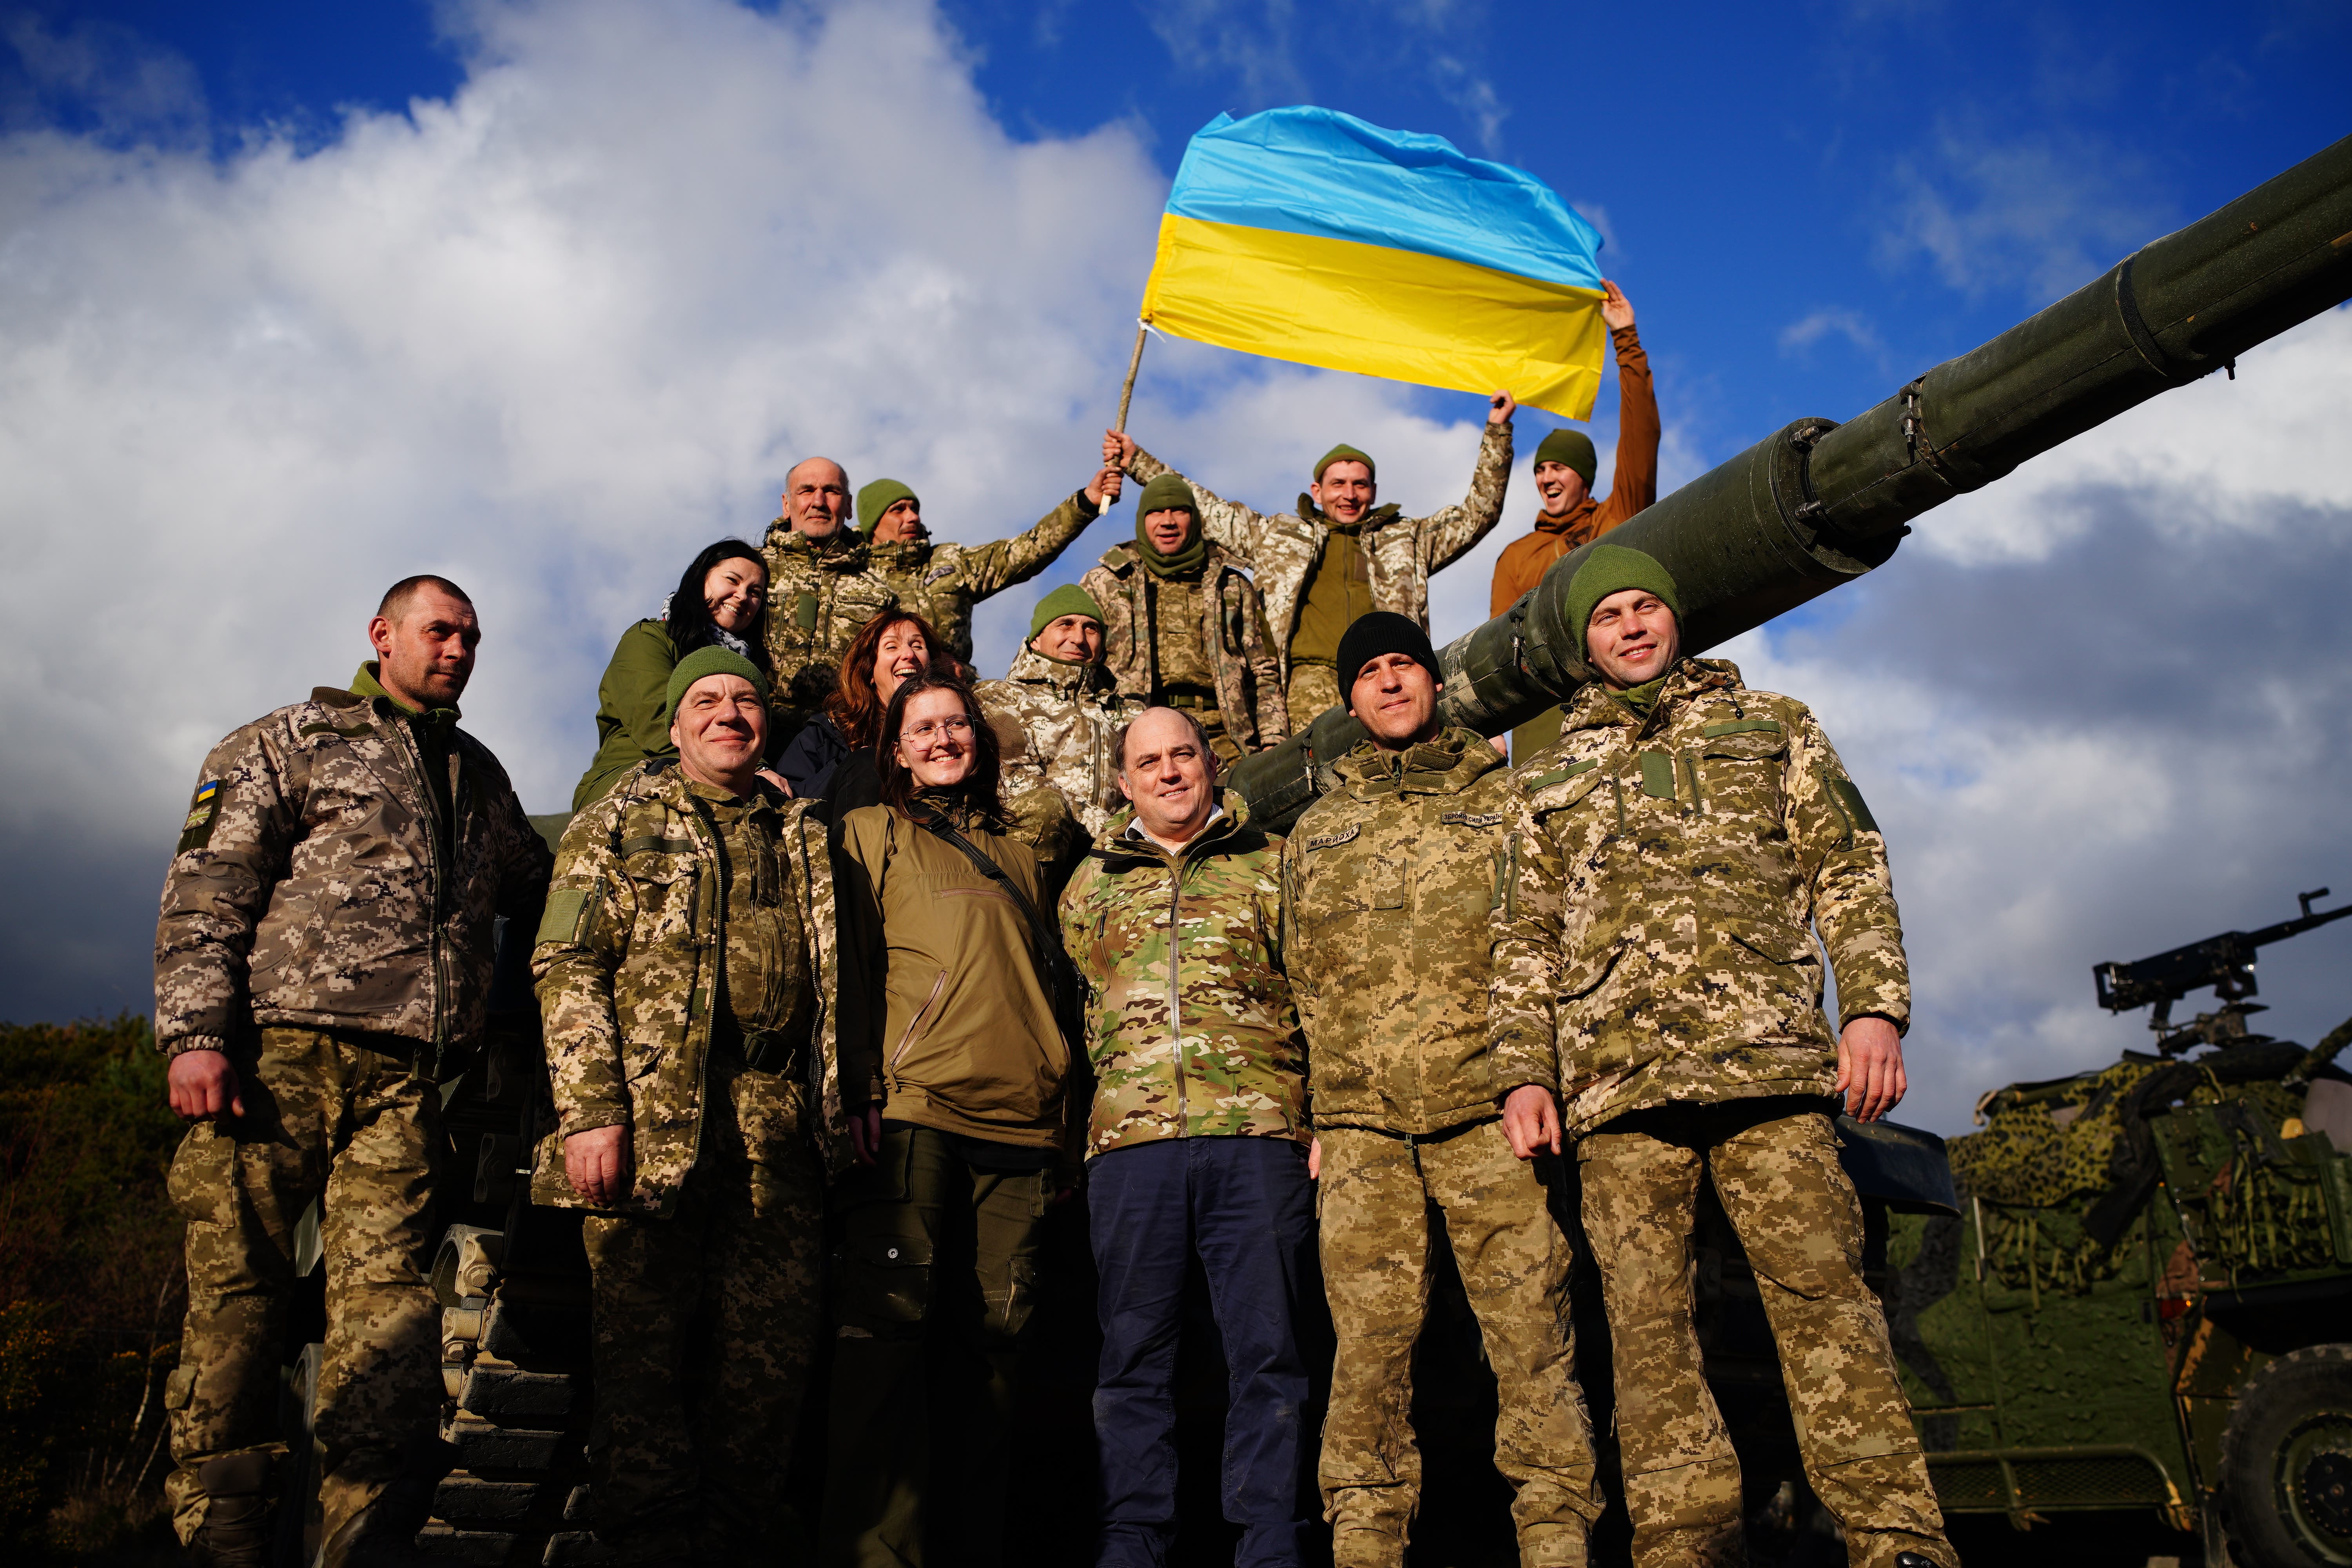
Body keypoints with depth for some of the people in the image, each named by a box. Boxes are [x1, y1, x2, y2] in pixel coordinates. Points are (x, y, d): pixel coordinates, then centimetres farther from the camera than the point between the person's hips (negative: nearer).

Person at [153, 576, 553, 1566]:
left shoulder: (480, 777, 25)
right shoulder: (290, 742, 9)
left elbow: (539, 890, 34)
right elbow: (205, 893, 0)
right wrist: (196, 1034, -11)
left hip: (405, 1080, 3)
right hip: (278, 1053, -3)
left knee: (389, 1306, -5)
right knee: (239, 1292, -2)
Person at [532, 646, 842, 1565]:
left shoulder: (805, 836, 20)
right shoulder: (618, 822, 10)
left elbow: (832, 979, 18)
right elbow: (569, 967, 0)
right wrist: (589, 1110, -11)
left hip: (774, 1119, 3)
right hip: (649, 1111, -3)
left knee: (776, 1338, 2)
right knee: (644, 1340, -1)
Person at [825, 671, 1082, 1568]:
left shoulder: (1016, 853, 25)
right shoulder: (869, 832, 13)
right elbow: (850, 968, 3)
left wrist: (1068, 1099, 17)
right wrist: (860, 1093, -9)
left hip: (1019, 1123, 4)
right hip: (914, 1112, -4)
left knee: (993, 1334, 4)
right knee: (891, 1325, -8)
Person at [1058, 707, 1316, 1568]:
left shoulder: (1273, 866, 12)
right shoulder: (1090, 886, 18)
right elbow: (1076, 1016, 22)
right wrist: (1086, 1124, 15)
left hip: (1257, 1134, -1)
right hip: (1131, 1140, 2)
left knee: (1267, 1350, 2)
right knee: (1135, 1353, 6)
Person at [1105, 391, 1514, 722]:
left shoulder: (1407, 540, 29)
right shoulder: (1274, 535, 27)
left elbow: (1477, 514, 28)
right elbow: (1201, 506, 30)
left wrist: (1497, 432, 23)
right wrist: (1135, 460, 30)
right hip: (1311, 673, -1)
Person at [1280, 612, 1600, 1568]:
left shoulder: (1505, 800, 14)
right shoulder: (1315, 833, 21)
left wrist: (1533, 1072, -8)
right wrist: (1324, 1115, 11)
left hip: (1488, 1106, -1)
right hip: (1362, 1123, 2)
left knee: (1531, 1331, -3)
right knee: (1369, 1340, -1)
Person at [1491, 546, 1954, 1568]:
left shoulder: (1773, 726, 20)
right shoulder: (1547, 777, 22)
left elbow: (1849, 871, 12)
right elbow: (1525, 939, 19)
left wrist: (1875, 1006, -2)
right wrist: (1522, 1073, 8)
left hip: (1767, 1059, -2)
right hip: (1618, 1077, 2)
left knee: (1821, 1292, -9)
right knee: (1645, 1316, -2)